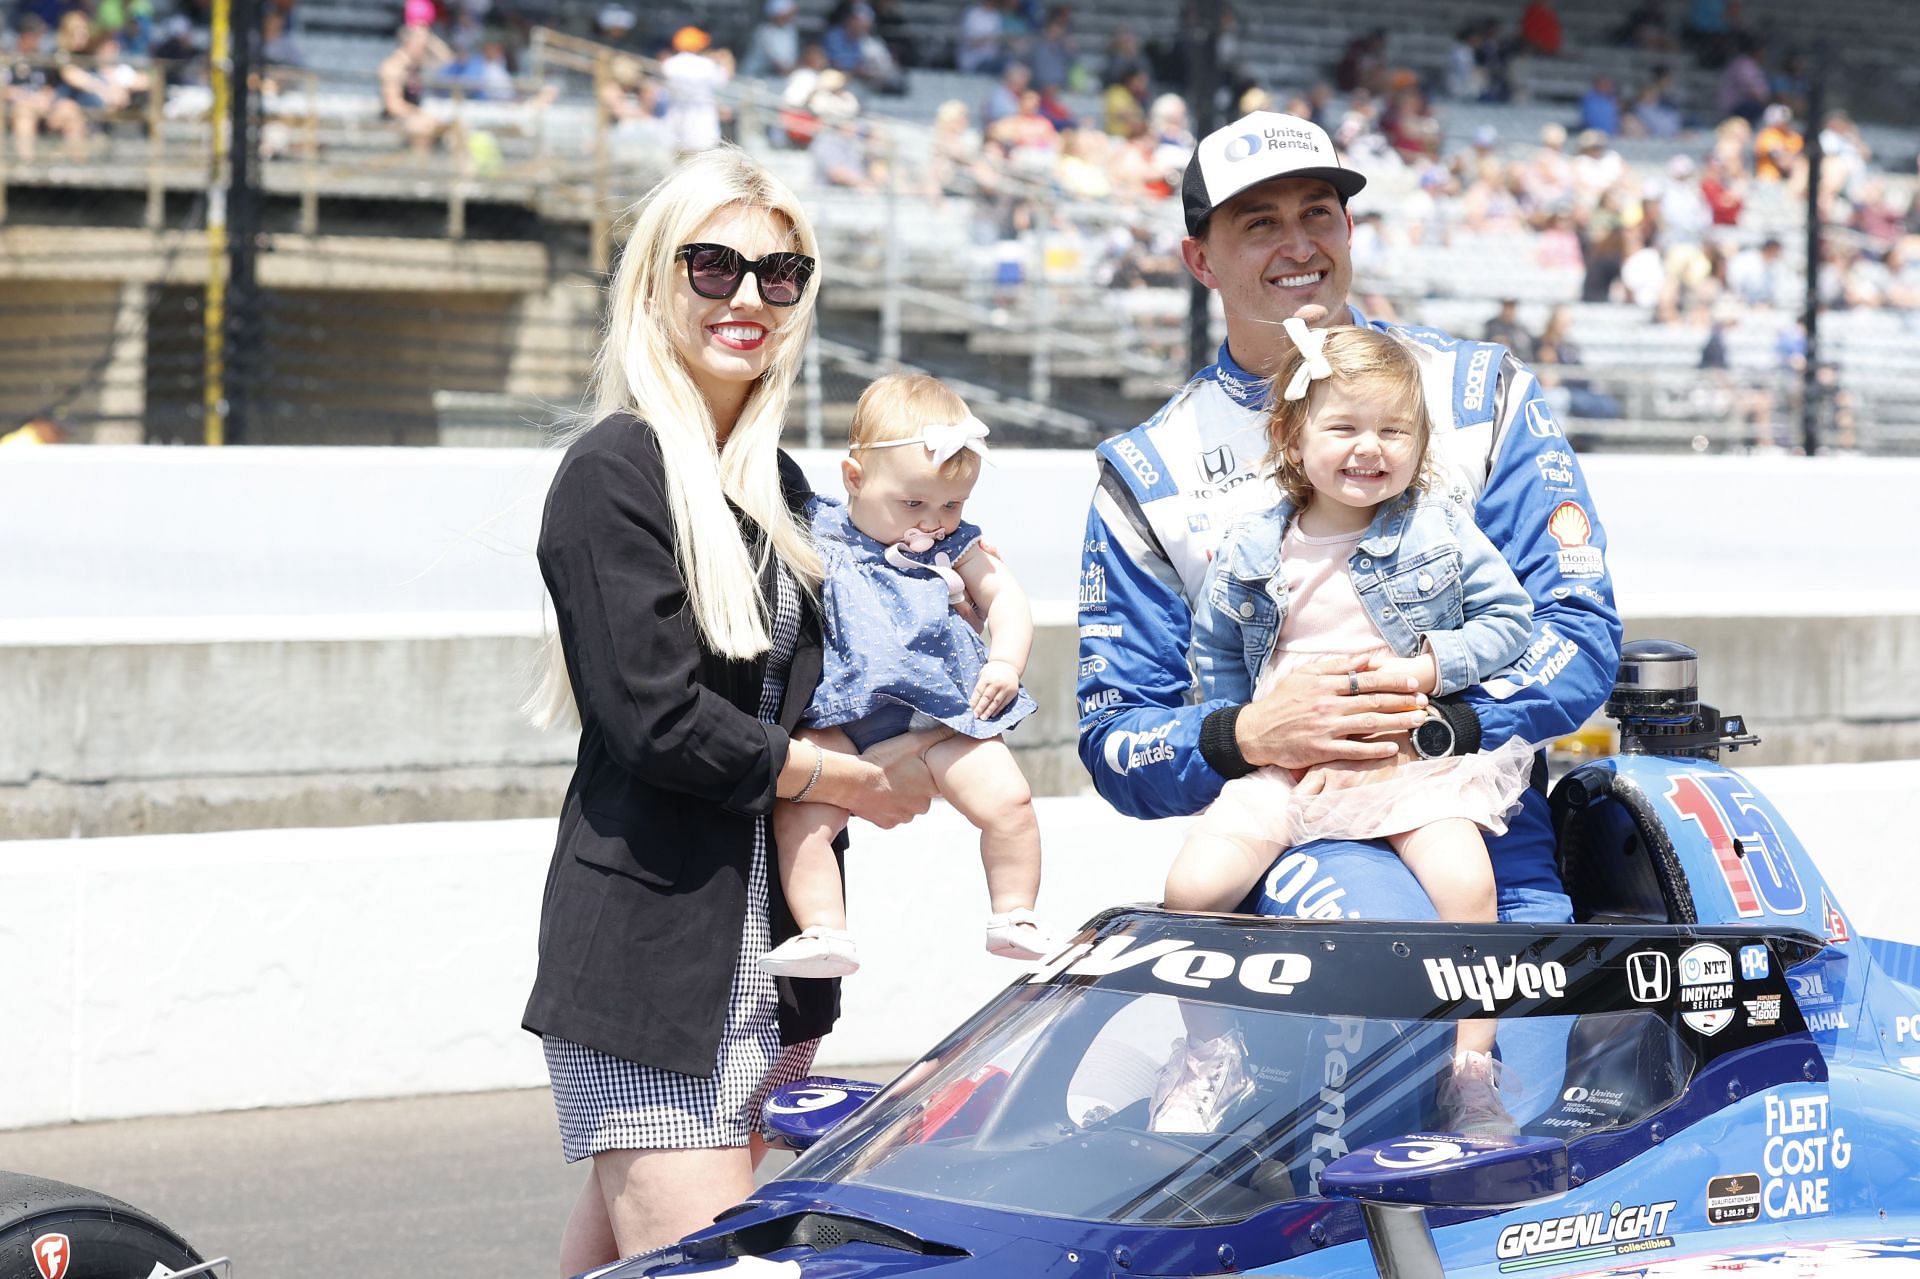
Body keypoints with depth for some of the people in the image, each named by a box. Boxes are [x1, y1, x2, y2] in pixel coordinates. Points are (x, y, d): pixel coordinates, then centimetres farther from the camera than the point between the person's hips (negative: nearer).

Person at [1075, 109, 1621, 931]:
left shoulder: (1481, 393, 9)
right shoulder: (1150, 471, 9)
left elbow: (1582, 630, 3)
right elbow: (1114, 742, 6)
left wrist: (1434, 729, -15)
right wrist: (1244, 735, -16)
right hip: (1288, 825, -2)